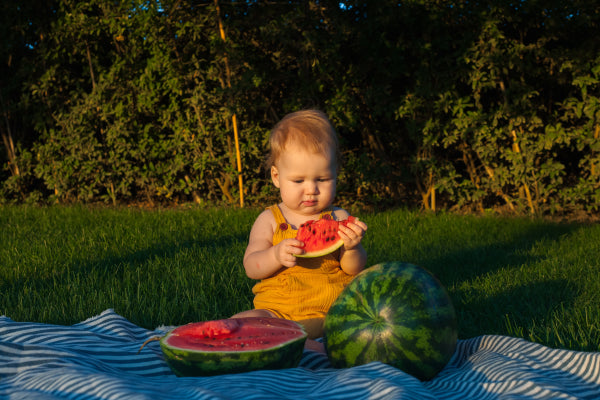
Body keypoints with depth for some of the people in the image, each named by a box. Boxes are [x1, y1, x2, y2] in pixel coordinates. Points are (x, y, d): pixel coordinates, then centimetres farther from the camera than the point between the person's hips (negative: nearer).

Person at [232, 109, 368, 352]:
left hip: (335, 312, 1)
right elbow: (251, 267, -1)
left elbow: (355, 270, 4)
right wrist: (276, 255, -23)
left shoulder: (339, 218, 8)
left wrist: (352, 248, -19)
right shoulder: (269, 220, 7)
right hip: (279, 312, -1)